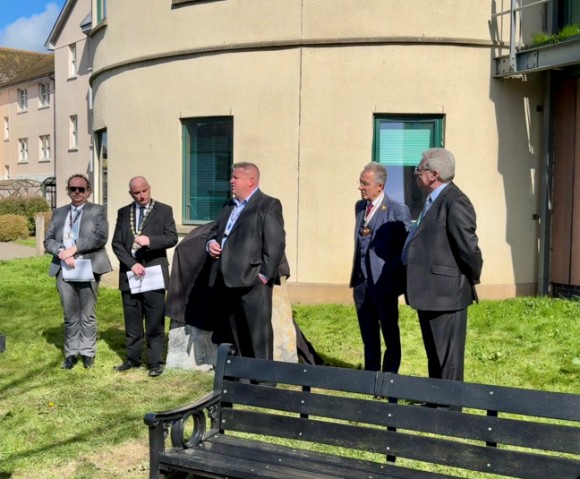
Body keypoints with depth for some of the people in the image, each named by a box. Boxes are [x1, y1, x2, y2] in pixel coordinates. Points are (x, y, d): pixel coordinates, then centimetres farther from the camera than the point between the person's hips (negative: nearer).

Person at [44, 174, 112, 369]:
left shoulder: (98, 211, 3)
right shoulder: (58, 213, 14)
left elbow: (101, 237, -11)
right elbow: (48, 240, 7)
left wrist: (74, 248, -17)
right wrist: (61, 252, -13)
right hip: (64, 270, 3)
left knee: (87, 315, 4)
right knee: (70, 316, 9)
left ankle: (88, 353, 14)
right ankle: (71, 353, 18)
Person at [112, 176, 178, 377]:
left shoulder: (164, 210, 2)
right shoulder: (123, 213, 10)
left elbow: (172, 238, -6)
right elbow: (117, 243, 4)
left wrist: (150, 240, -22)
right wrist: (131, 264, -10)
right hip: (129, 272, 3)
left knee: (155, 321, 1)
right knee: (132, 321, 11)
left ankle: (155, 362, 9)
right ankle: (133, 358, 23)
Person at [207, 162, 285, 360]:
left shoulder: (269, 205, -4)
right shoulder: (229, 206, 22)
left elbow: (276, 243, -11)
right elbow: (215, 230, 31)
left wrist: (265, 274, -16)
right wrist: (210, 243, 8)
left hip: (252, 281, -8)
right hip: (227, 280, 8)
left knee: (258, 332, -5)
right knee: (236, 333, 13)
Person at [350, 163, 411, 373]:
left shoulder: (398, 210, -11)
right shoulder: (360, 206, 10)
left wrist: (391, 272, -12)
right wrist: (356, 274, 13)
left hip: (384, 282, -6)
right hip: (361, 281, 6)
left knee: (390, 334, 7)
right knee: (368, 334, 16)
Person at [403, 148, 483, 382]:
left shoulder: (455, 203, -20)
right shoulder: (434, 199, 13)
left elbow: (469, 248, -21)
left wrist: (472, 278, -7)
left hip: (445, 293, -10)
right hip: (429, 292, 10)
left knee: (448, 362, 1)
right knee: (434, 358, 22)